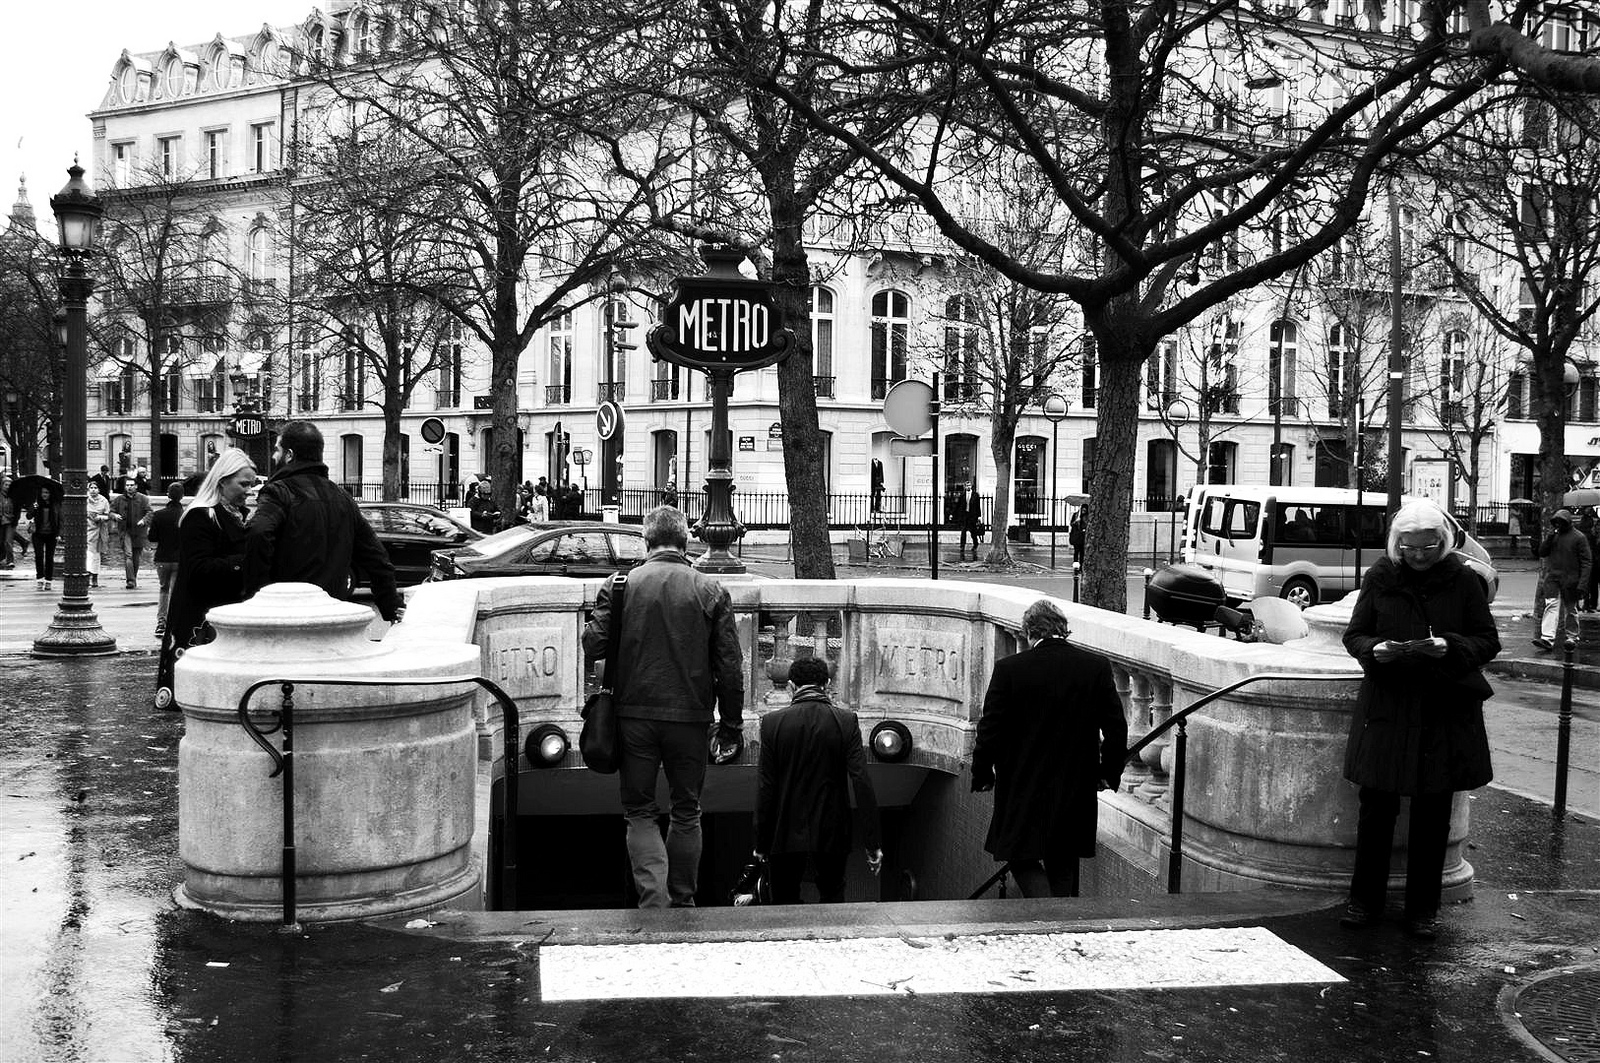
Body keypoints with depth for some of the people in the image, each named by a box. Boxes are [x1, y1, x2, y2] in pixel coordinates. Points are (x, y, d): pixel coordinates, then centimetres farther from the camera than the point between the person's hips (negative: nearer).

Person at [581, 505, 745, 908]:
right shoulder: (711, 590, -1)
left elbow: (593, 646, -6)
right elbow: (730, 665, -1)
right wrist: (731, 724, 7)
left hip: (635, 715, 0)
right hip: (690, 716, 1)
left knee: (639, 811, 10)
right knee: (686, 811, 16)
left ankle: (654, 898, -7)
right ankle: (683, 901, 24)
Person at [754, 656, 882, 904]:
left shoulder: (773, 722, -8)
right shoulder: (846, 721, -8)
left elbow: (765, 788, -7)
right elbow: (862, 782, -12)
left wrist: (761, 843, 2)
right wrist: (872, 844, -8)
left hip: (786, 835, -1)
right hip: (832, 834, 1)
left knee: (785, 903, 12)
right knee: (833, 899, 19)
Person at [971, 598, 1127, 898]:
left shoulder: (1009, 669, -11)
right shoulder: (1097, 667, -4)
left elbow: (990, 729, -8)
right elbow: (1116, 728, -1)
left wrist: (982, 775, 6)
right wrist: (1109, 773, 13)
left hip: (1023, 786, -3)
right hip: (1077, 790, 3)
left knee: (1023, 858, 8)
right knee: (1064, 865, 17)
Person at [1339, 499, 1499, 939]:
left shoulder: (1462, 580, -1)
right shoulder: (1379, 578, 1)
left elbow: (1488, 641, 2)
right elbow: (1354, 635, 6)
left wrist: (1450, 647, -17)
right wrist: (1374, 650, -15)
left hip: (1446, 711, 0)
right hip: (1387, 707, 0)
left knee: (1433, 815, 6)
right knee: (1376, 806, 2)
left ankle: (1423, 909, 19)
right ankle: (1364, 900, 16)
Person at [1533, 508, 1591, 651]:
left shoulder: (1578, 537, -5)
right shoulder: (1552, 535, 10)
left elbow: (1586, 561, -7)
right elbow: (1542, 553, 8)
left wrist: (1582, 583, -14)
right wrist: (1550, 537, -8)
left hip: (1570, 580, -3)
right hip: (1551, 577, 3)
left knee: (1570, 609, 9)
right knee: (1551, 606, -9)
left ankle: (1571, 637, 25)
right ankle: (1547, 639, -19)